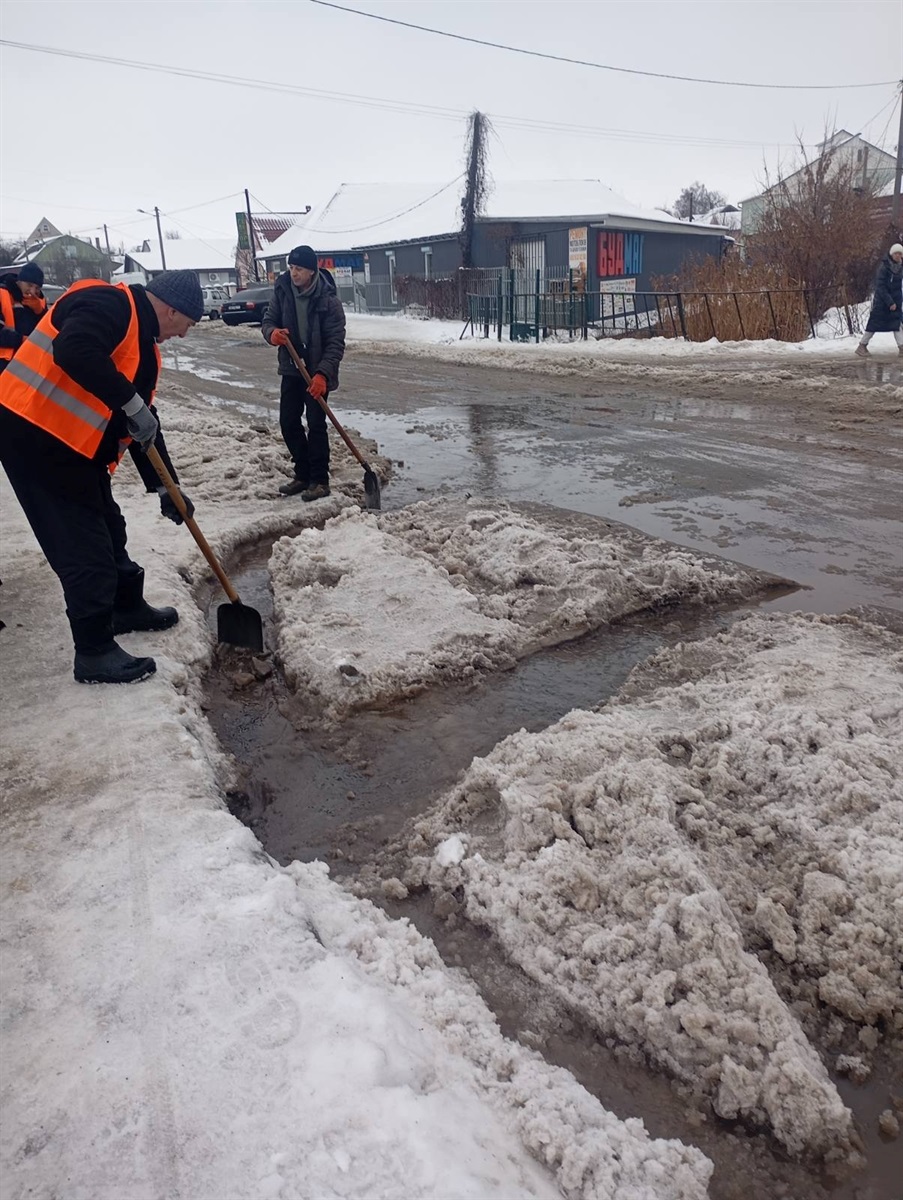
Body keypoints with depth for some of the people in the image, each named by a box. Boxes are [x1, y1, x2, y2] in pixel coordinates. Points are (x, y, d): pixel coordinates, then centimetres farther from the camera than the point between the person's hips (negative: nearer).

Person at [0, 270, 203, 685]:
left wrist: (164, 487, 17)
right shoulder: (110, 305, -13)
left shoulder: (142, 342, 17)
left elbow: (143, 422, 19)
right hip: (36, 434, -10)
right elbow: (73, 352, -33)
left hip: (73, 446, 10)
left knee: (108, 529, 21)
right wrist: (131, 401, -25)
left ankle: (127, 607, 41)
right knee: (83, 544, -6)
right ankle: (95, 652, 4)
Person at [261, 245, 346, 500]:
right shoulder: (283, 292, -1)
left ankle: (320, 480, 4)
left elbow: (336, 342, -17)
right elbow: (268, 321, 7)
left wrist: (323, 374, -28)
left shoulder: (328, 300, -16)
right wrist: (272, 333, -18)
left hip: (317, 373, -6)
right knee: (288, 422, 8)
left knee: (316, 424, -6)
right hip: (291, 369, 6)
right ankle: (302, 474, 21)